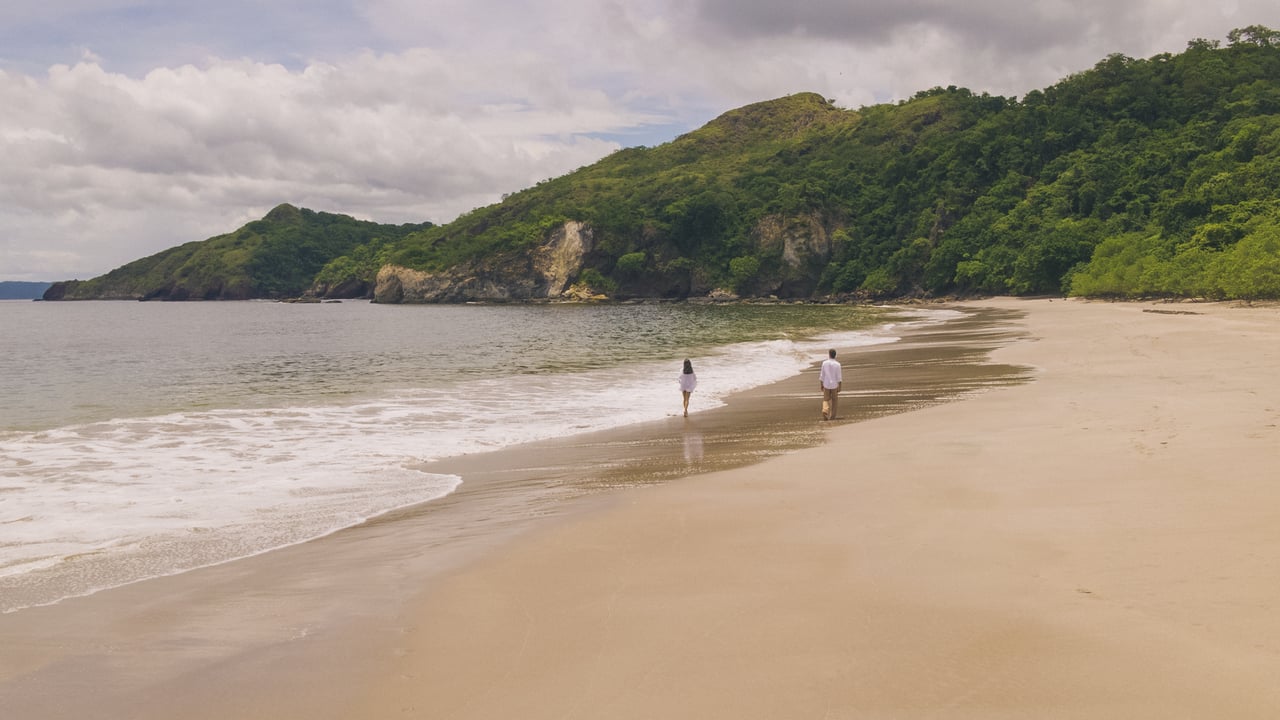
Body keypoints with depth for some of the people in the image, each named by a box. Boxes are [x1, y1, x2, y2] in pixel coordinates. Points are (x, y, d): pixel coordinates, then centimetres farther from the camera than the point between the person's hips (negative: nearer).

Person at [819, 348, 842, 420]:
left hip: (826, 385, 1)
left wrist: (821, 385, 10)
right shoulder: (837, 364, -9)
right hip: (834, 385, -1)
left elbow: (822, 375, 0)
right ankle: (832, 416, 14)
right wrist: (839, 387, -3)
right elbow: (839, 377, -9)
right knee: (834, 400, 13)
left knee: (826, 400, 11)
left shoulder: (824, 363, -5)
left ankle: (825, 411, -15)